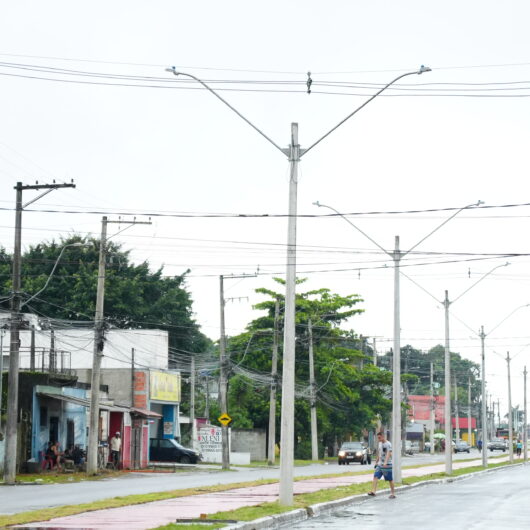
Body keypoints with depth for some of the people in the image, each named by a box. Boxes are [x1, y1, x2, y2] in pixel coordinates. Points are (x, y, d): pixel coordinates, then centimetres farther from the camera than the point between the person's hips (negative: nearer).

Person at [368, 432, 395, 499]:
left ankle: (392, 494, 12)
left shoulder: (388, 444, -13)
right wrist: (376, 462, 25)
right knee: (375, 477, -9)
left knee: (390, 479, 2)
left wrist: (385, 462, -39)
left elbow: (388, 454, -26)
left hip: (387, 465, -7)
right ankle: (373, 491, -17)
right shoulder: (380, 443, 12)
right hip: (380, 464, 7)